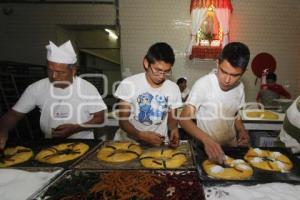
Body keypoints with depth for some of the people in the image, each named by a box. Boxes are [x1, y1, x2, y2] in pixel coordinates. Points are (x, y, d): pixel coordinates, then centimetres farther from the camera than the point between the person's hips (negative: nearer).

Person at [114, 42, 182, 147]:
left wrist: (174, 128, -14)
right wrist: (140, 135, -26)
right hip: (130, 141, -2)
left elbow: (172, 118, 8)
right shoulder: (129, 83, -11)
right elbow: (123, 120, -9)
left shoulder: (173, 88, -4)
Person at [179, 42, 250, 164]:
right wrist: (207, 139, -35)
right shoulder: (203, 84, -19)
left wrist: (242, 130, -5)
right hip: (205, 147, -3)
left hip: (231, 147, 4)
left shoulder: (240, 87, -1)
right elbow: (184, 119, -22)